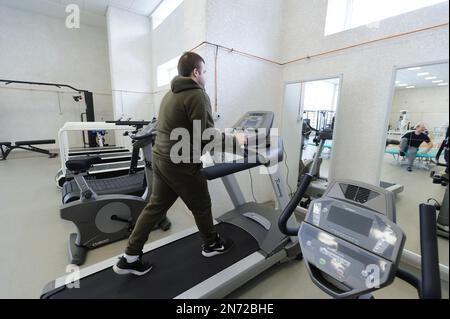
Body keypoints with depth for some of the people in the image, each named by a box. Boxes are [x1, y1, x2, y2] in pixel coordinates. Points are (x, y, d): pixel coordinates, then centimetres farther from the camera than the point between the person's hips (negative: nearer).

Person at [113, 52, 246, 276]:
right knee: (201, 206, 12)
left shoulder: (171, 94, 15)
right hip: (181, 164, -8)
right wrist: (234, 139, -5)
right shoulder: (197, 95, -14)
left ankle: (130, 257, 26)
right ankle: (211, 244, 36)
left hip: (160, 158, 9)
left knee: (156, 206, 16)